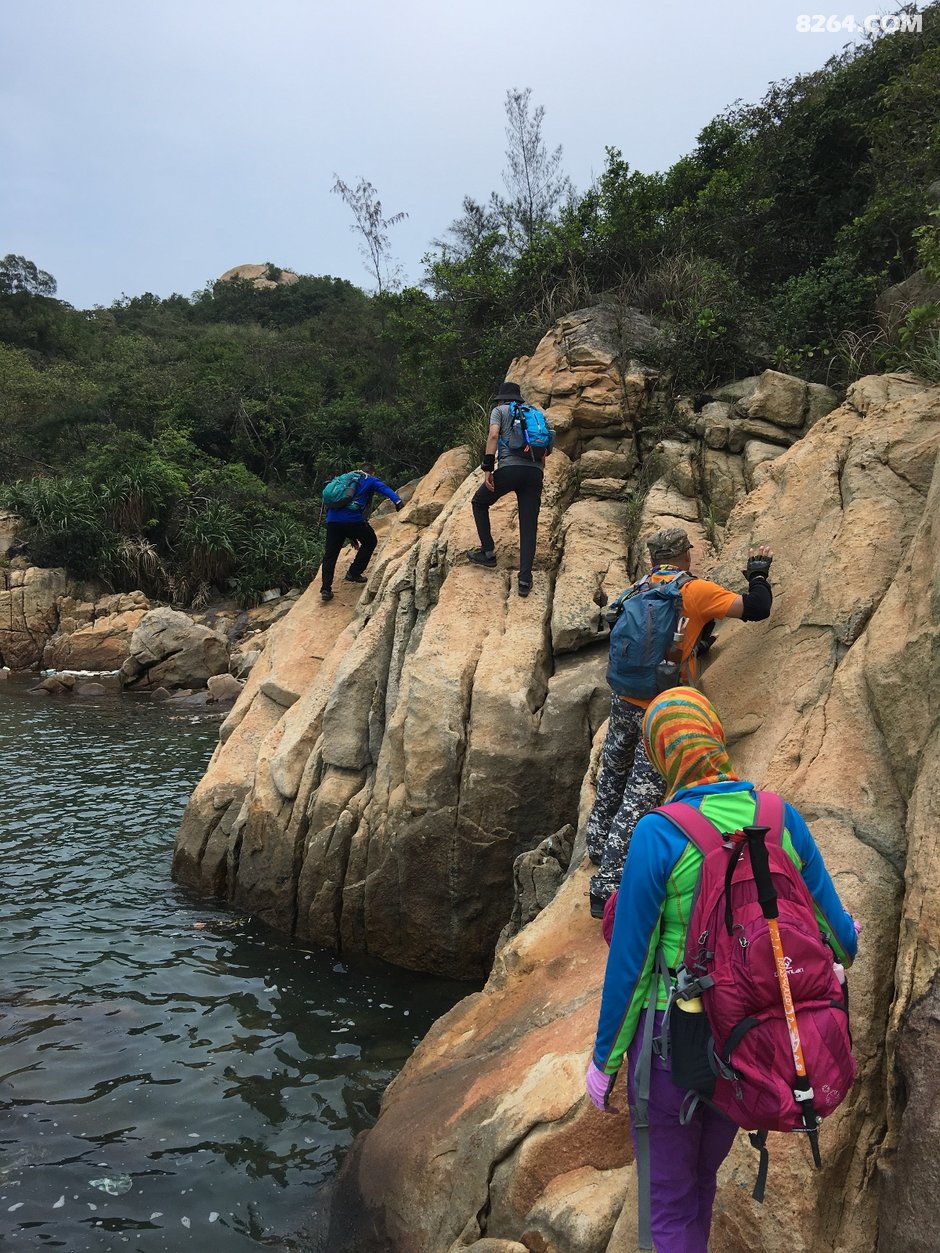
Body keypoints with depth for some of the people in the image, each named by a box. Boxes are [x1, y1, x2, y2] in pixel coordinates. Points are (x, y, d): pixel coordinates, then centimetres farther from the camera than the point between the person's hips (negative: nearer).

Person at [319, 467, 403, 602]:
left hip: (332, 519, 5)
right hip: (352, 518, -5)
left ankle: (325, 589, 3)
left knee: (330, 555, 13)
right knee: (370, 541, 21)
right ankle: (353, 573, 18)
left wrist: (352, 537, 38)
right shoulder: (370, 480, 17)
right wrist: (397, 501, -24)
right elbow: (384, 489, -6)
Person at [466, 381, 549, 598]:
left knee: (479, 502, 20)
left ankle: (488, 553, 17)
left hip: (510, 468, -4)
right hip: (535, 472, 4)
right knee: (529, 525, 2)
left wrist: (487, 467, -8)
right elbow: (543, 450, 21)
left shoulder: (499, 410, 14)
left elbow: (493, 435, -5)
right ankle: (525, 579, -7)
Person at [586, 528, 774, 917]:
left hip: (625, 699, 6)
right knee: (640, 798, -3)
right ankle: (607, 888, -3)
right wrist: (758, 572, 12)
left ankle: (598, 844, 45)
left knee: (613, 779, 26)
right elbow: (756, 608, -8)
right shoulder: (696, 591, -7)